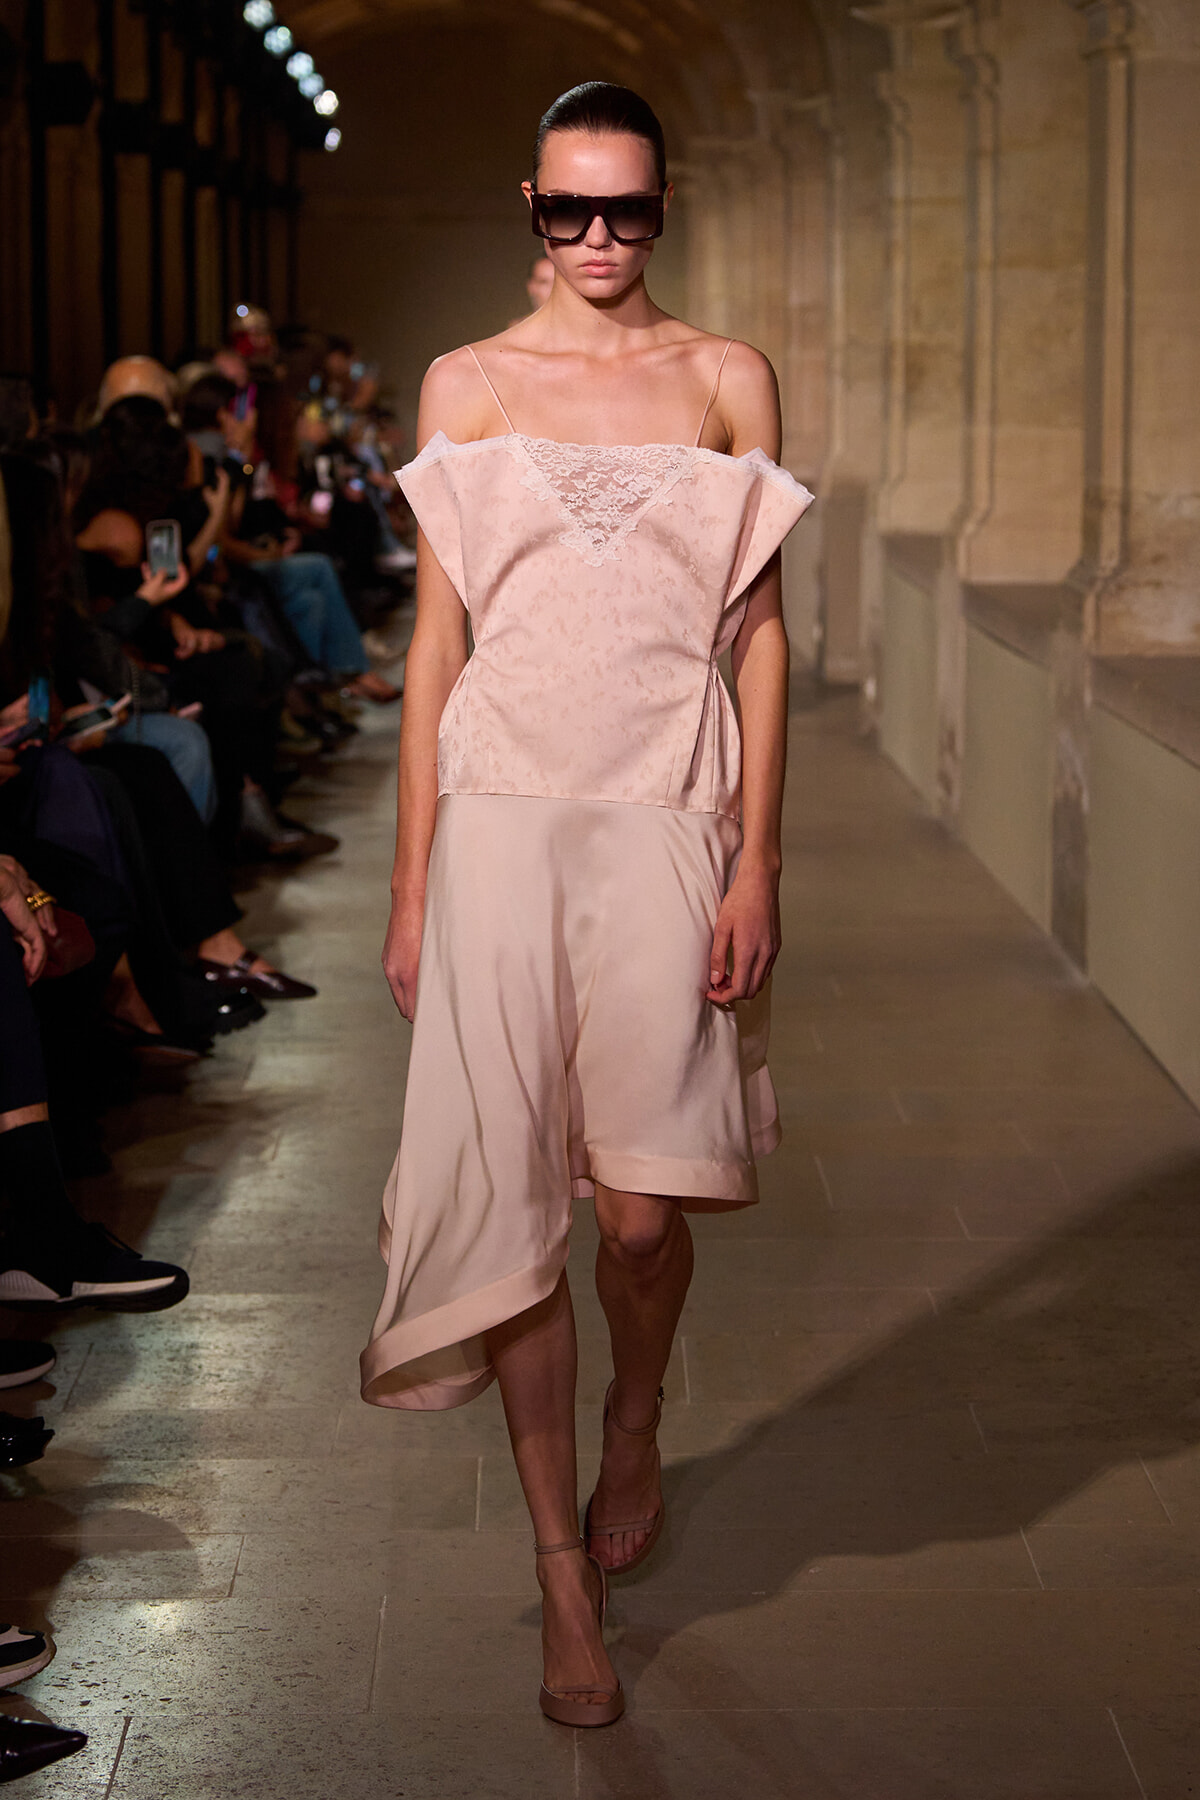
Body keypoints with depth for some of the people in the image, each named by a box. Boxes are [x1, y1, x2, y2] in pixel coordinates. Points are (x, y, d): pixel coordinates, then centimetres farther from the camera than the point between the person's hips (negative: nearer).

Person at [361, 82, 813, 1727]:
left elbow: (761, 634, 5)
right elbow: (436, 641, 8)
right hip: (501, 813, 1)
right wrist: (411, 887, 4)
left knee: (643, 1208, -3)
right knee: (513, 1199, -2)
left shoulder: (726, 384, 8)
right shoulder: (468, 385, 9)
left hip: (664, 819, 0)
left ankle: (633, 1441, 30)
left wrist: (758, 863, -3)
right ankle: (566, 1577, 10)